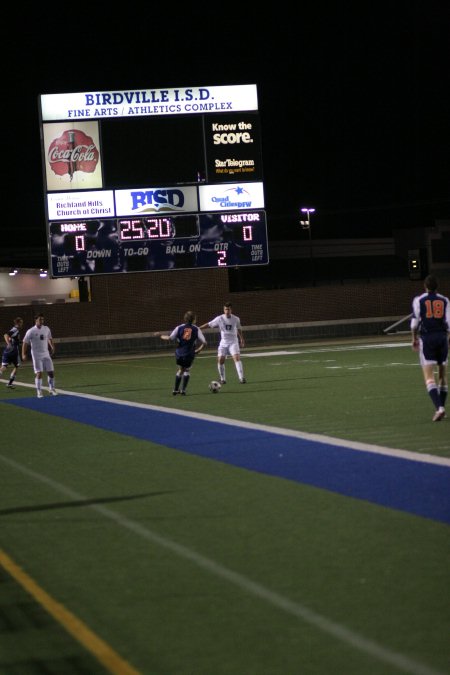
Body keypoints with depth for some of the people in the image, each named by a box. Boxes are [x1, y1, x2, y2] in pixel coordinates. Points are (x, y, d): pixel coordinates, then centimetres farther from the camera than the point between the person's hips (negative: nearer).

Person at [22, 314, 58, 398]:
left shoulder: (46, 329, 5)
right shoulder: (31, 331, -9)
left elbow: (49, 339, 21)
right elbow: (25, 343, -6)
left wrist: (52, 347, 10)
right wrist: (24, 354, -11)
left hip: (46, 354, 4)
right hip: (36, 355, -4)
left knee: (51, 372, 3)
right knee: (39, 373, -9)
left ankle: (52, 388, 22)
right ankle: (39, 391, 0)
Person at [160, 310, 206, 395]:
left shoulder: (179, 327, 0)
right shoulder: (196, 329, 0)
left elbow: (170, 338, -10)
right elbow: (204, 342, -5)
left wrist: (161, 336, 7)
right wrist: (198, 350, 11)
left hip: (179, 353, 2)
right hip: (189, 354, -2)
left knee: (180, 369, 24)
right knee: (187, 370, 19)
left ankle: (175, 390, 24)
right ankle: (183, 390, 9)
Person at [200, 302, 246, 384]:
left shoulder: (236, 319, -2)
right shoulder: (220, 319, -7)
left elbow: (239, 329, 15)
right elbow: (209, 325, -7)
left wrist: (241, 340, 21)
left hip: (233, 342, -1)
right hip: (223, 342, 1)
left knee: (237, 358, -18)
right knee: (220, 360, -7)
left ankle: (241, 378, -19)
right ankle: (222, 379, 12)